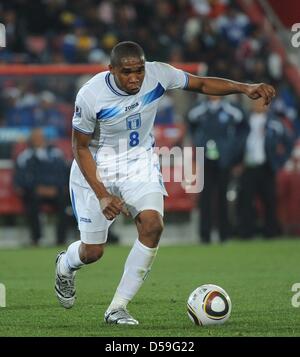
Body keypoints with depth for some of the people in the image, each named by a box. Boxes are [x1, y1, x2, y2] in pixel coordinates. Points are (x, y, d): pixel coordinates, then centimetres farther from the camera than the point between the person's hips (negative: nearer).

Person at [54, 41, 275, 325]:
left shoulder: (157, 75, -19)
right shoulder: (90, 96, -27)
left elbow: (202, 84, -4)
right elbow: (80, 147, -16)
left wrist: (245, 88, -19)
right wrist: (102, 195, -22)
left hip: (139, 162, 3)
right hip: (95, 167, -3)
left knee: (152, 225, -22)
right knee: (92, 252, 1)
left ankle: (117, 309, -11)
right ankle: (65, 265, 43)